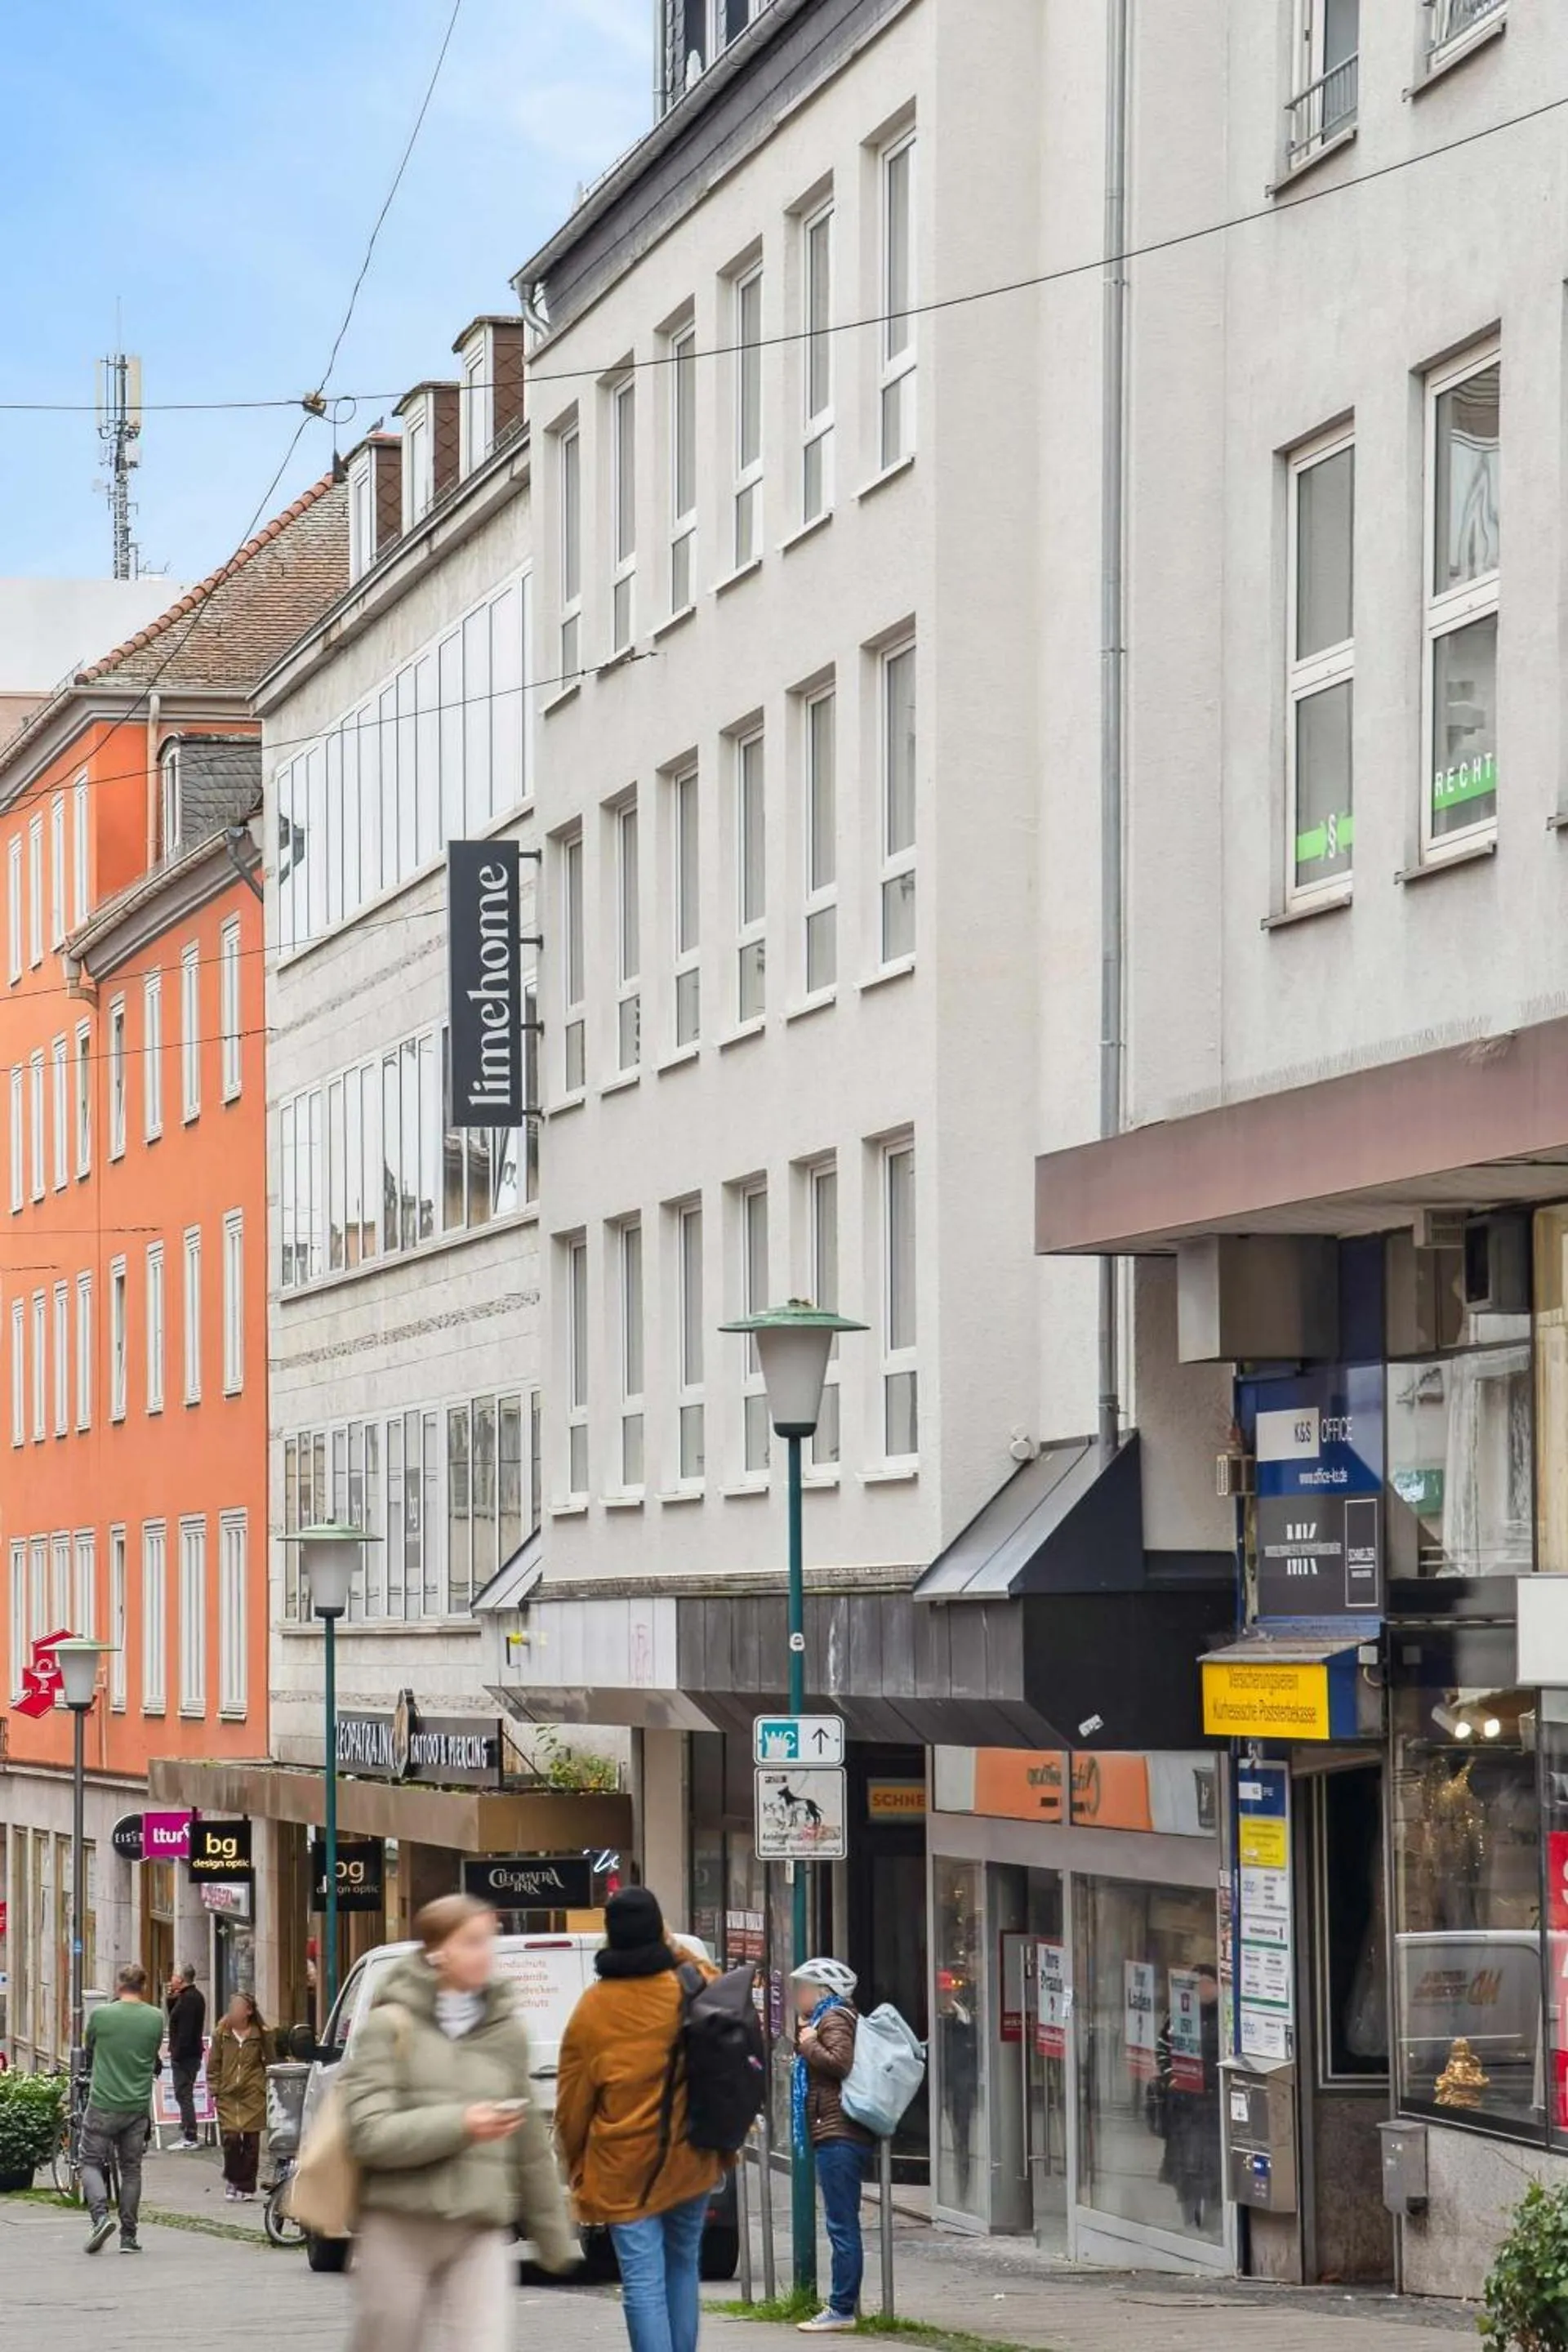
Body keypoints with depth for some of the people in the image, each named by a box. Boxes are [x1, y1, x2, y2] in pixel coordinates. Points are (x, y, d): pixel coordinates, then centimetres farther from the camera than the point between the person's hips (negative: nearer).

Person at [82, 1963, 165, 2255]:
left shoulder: (100, 2015, -9)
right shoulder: (155, 2018, -2)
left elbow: (89, 2053, 7)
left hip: (103, 2103, -3)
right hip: (138, 2105, 3)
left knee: (91, 2162, 9)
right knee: (131, 2169, 11)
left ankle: (101, 2215, -14)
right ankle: (128, 2236, 11)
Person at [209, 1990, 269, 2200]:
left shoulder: (260, 2035, 1)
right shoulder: (222, 2034, 4)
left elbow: (269, 2063, 9)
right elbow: (213, 2064, 9)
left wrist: (266, 2088, 2)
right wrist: (214, 2089, 2)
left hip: (253, 2096, 0)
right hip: (228, 2096, 0)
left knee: (251, 2142, 1)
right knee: (231, 2139, -10)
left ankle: (246, 2186, 13)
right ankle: (232, 2179, 12)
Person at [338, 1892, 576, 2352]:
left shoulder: (505, 2029, 9)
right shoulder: (391, 2026, -2)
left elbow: (530, 2144, 15)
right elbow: (369, 2133, -12)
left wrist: (554, 2236, 18)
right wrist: (459, 2125, -21)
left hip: (481, 2231, 2)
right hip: (399, 2227, -2)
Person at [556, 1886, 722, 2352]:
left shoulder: (593, 2008, -9)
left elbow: (574, 2096, -2)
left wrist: (575, 2161, 12)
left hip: (623, 2166, -3)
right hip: (689, 2159, 3)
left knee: (642, 2280, -5)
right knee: (682, 2266, 18)